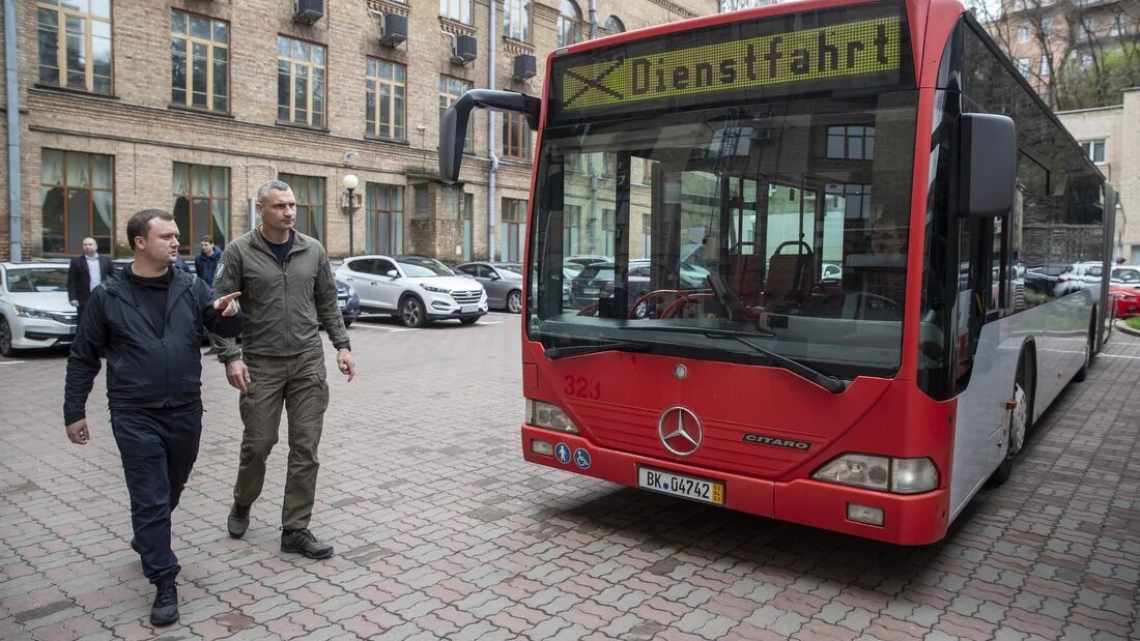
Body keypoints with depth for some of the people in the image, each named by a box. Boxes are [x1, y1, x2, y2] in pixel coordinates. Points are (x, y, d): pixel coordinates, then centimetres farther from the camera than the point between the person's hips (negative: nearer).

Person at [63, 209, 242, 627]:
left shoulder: (191, 288, 2)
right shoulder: (108, 297, -3)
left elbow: (225, 329, 3)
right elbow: (83, 358, 3)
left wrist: (229, 314, -22)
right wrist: (74, 411, 1)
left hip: (186, 412, 3)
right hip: (135, 416, -3)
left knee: (171, 491, 20)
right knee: (150, 499, -1)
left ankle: (147, 542, 47)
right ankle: (164, 583, 8)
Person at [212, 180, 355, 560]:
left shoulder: (313, 250, 6)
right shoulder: (239, 252, -4)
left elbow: (327, 303, 12)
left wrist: (342, 345, 4)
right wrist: (231, 356, -14)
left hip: (308, 362, 3)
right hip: (261, 364, -2)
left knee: (306, 449, 2)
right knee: (258, 444, 7)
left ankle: (296, 530, 14)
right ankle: (242, 504, 37)